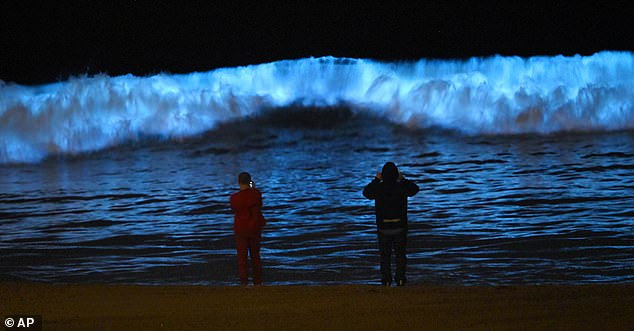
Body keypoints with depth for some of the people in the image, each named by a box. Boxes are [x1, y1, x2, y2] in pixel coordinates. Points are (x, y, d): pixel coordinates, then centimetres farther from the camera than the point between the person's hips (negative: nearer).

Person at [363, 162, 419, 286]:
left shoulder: (378, 188, -12)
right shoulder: (401, 187, -11)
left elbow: (366, 192, 11)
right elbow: (415, 188, 11)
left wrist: (376, 180, 18)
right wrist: (403, 179, 20)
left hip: (383, 228, 0)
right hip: (400, 227, 0)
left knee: (385, 255, 11)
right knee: (400, 254, 14)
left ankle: (386, 280, 9)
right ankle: (400, 278, 11)